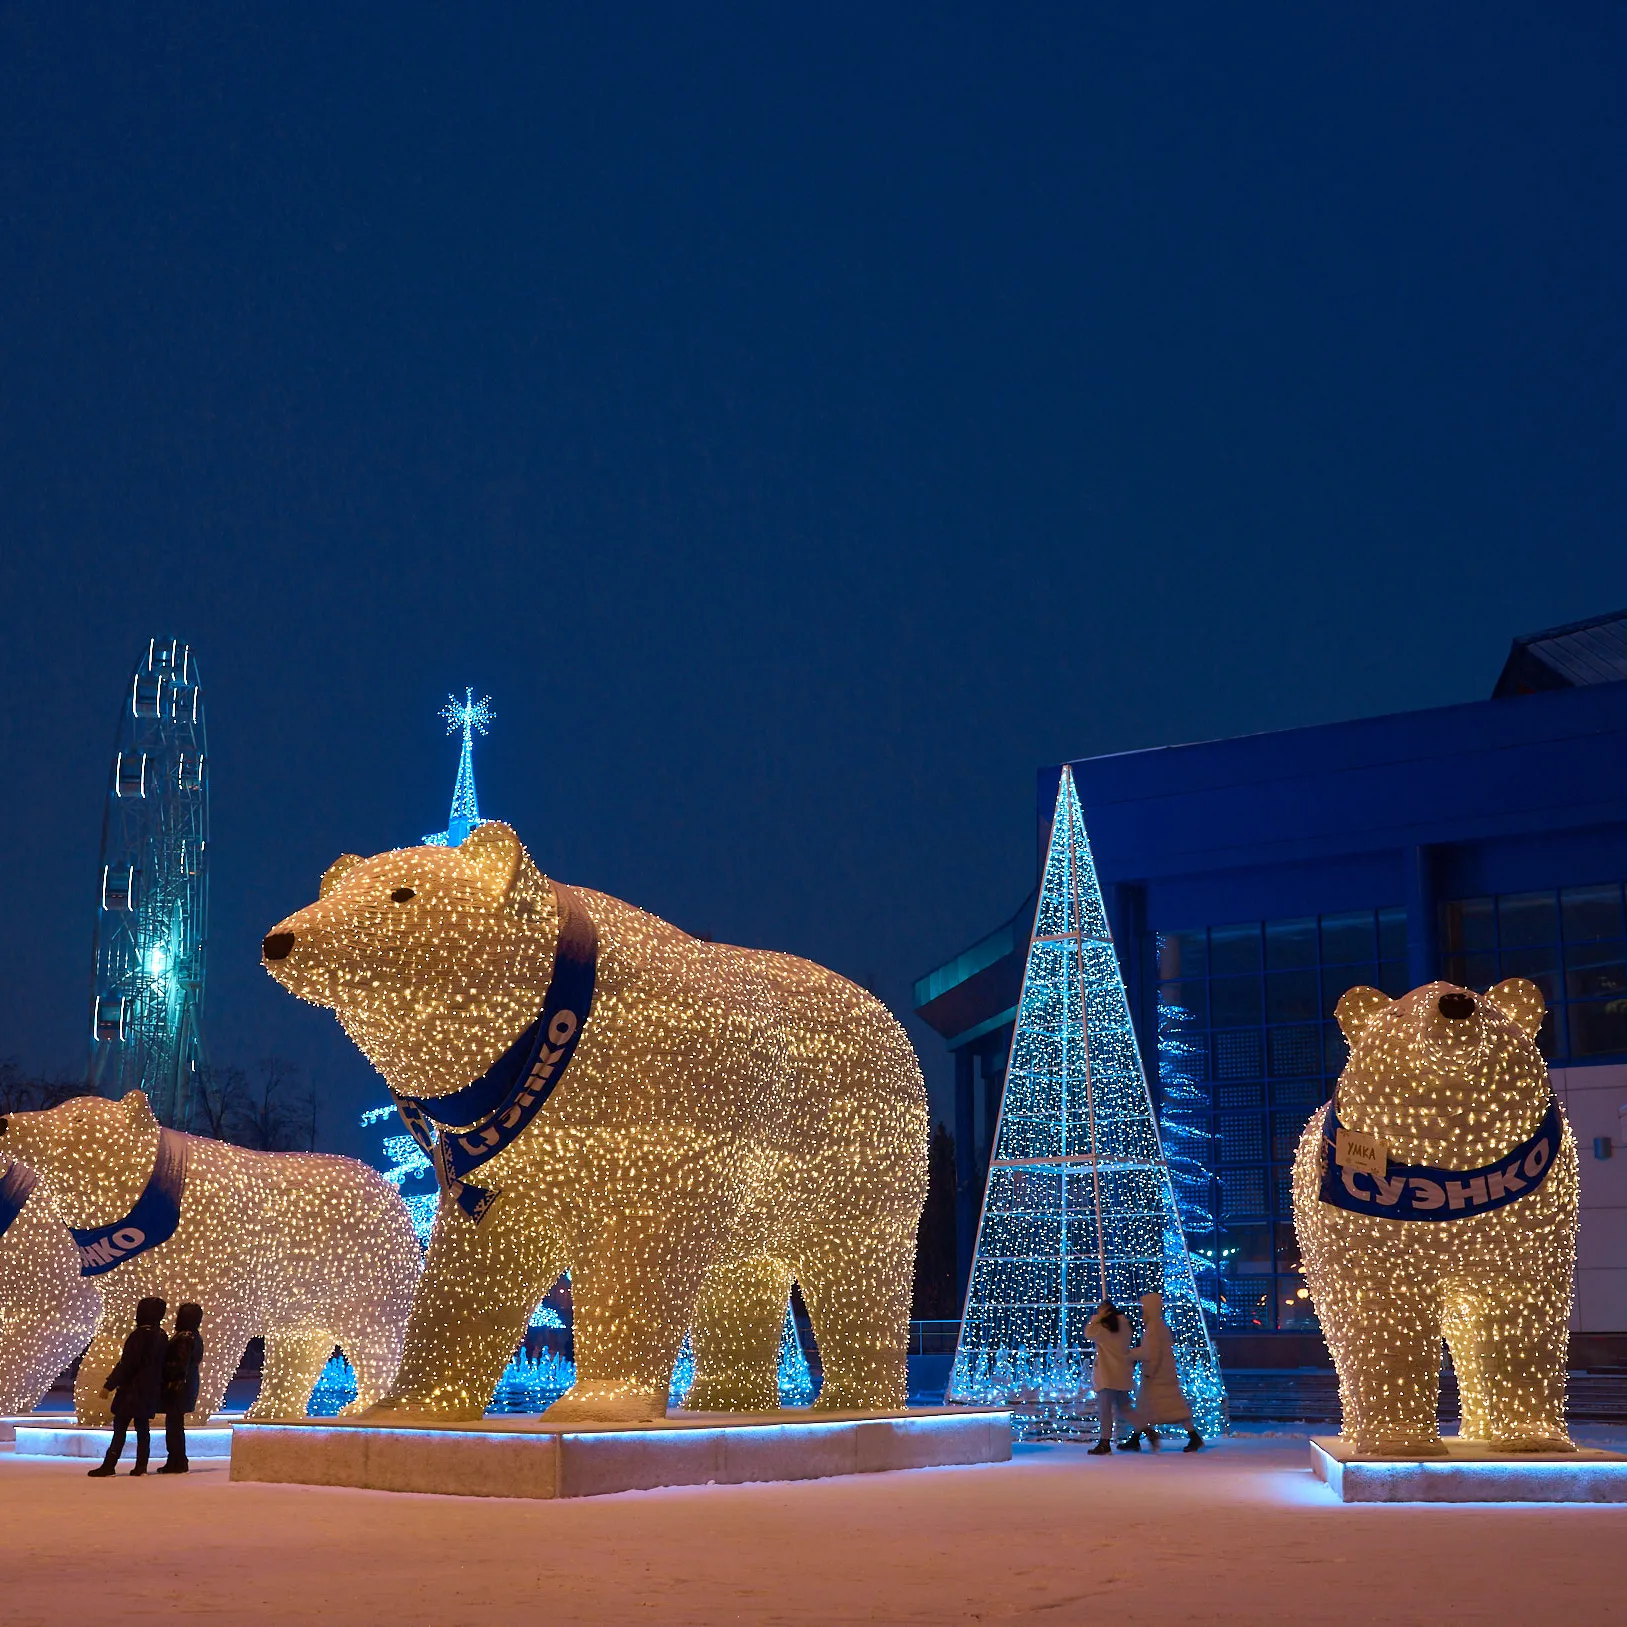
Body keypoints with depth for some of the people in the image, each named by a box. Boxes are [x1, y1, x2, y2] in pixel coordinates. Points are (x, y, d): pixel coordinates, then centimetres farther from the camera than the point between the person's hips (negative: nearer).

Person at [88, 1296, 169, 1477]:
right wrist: (160, 1388, 23)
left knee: (120, 1426, -4)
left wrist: (109, 1385, -13)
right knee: (143, 1427, 10)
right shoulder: (161, 1337, 7)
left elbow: (126, 1365, -18)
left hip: (132, 1389, -7)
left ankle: (109, 1465, -6)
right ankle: (141, 1466, 8)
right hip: (150, 1391, 7)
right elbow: (163, 1365, 14)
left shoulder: (138, 1336, -16)